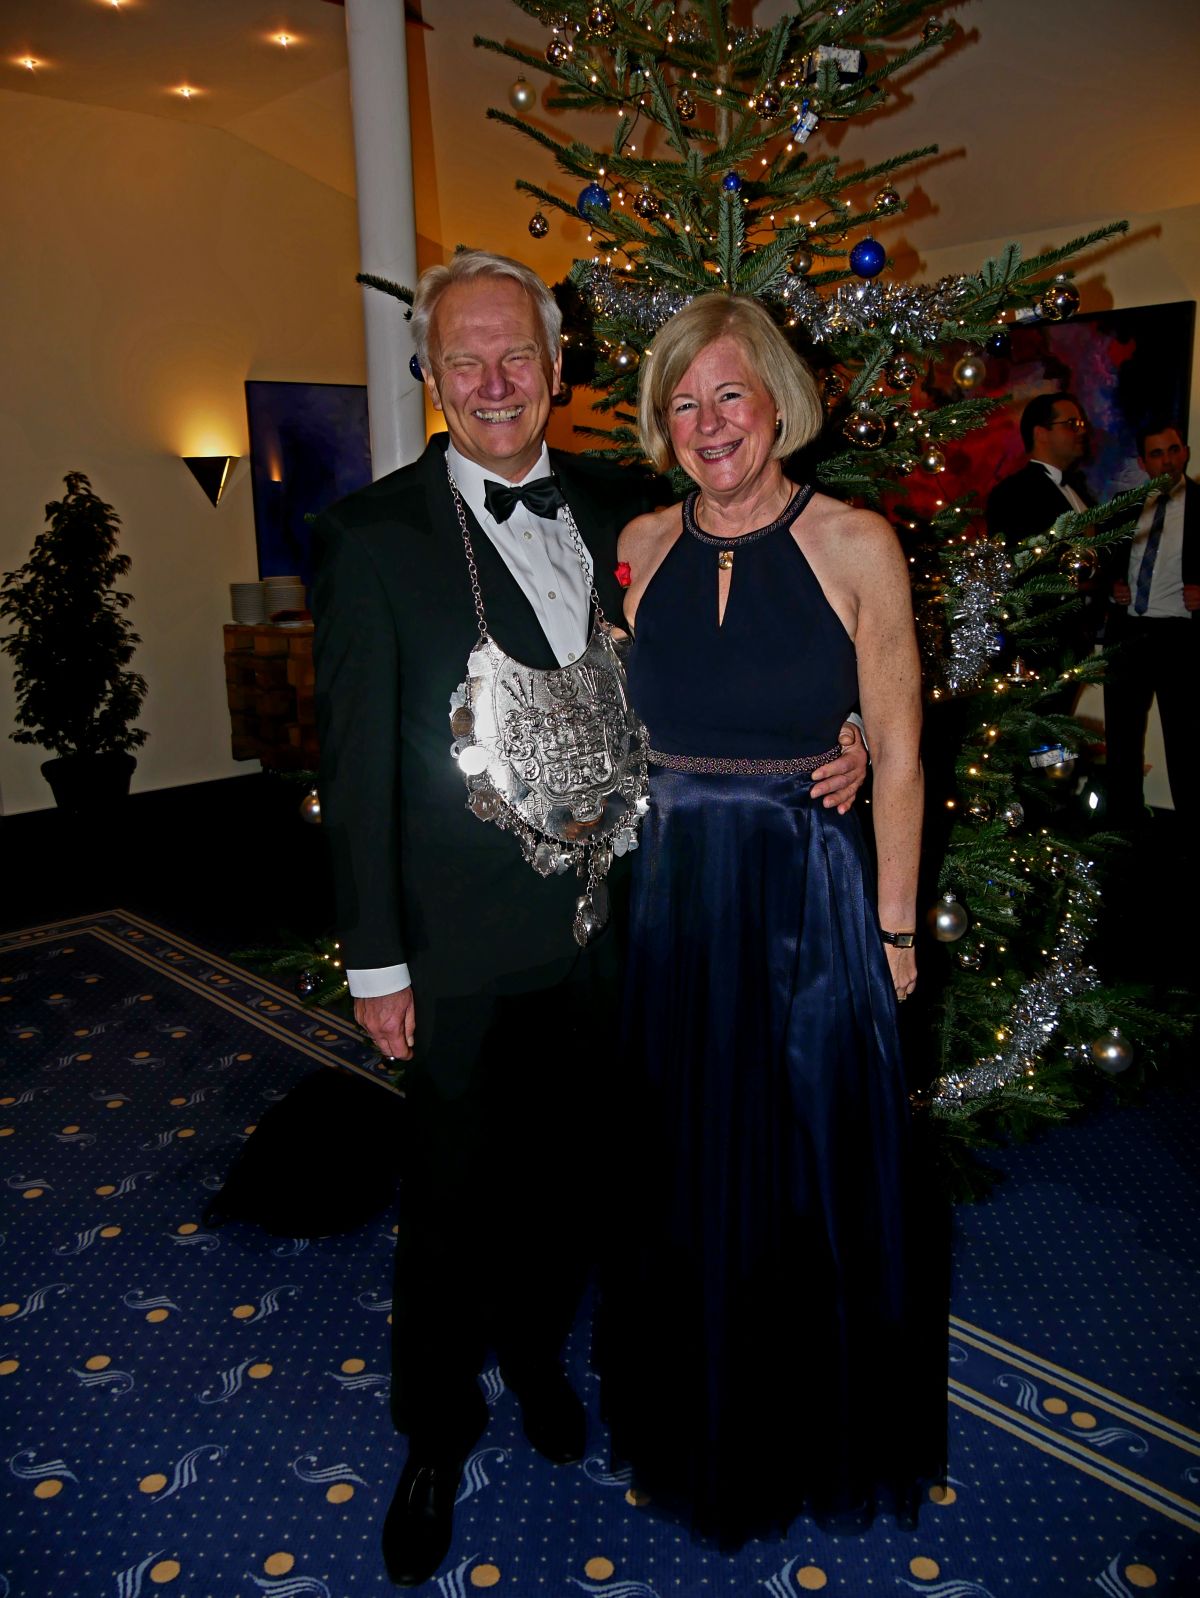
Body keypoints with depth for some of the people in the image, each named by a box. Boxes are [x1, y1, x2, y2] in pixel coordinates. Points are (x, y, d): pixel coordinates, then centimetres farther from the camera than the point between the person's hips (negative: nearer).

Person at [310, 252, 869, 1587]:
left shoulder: (619, 510, 3)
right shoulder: (371, 537, -9)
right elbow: (356, 763, -9)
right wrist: (375, 959, -9)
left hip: (607, 922, 4)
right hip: (464, 947, -4)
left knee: (564, 1171, 22)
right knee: (452, 1200, 11)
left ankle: (535, 1348, 50)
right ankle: (436, 1431, 38)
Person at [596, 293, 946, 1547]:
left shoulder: (854, 544, -7)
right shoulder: (644, 546, 3)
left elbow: (896, 753, -5)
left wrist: (893, 925, -5)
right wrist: (618, 872, 5)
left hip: (810, 897, -3)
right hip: (672, 894, 3)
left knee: (813, 1171, 13)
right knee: (683, 1173, 17)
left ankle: (819, 1430, 42)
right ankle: (699, 1426, 44)